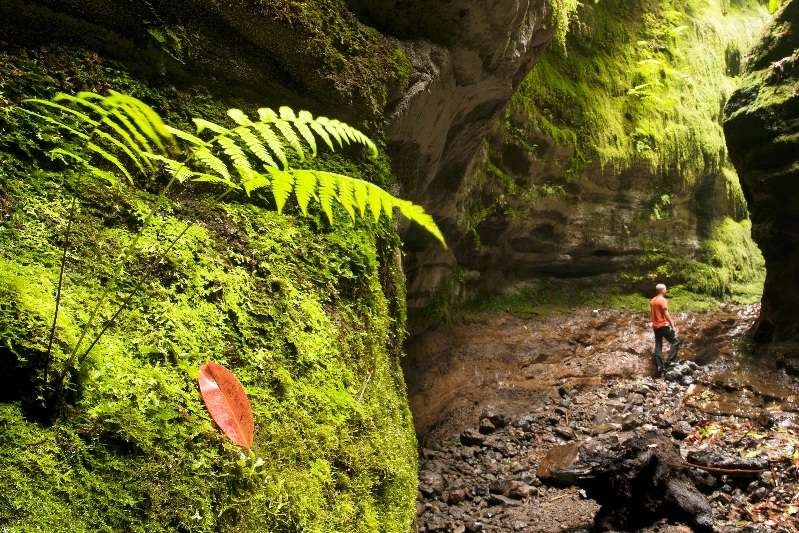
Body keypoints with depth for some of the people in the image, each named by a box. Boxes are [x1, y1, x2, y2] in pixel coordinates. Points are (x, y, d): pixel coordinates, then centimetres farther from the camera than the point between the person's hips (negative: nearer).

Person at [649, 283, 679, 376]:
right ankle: (669, 361, -9)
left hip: (655, 326, 8)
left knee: (658, 346, 7)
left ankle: (659, 366, 5)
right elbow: (666, 314, -17)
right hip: (664, 325, -8)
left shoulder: (652, 301, 11)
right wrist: (672, 326, -14)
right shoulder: (663, 300, -12)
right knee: (675, 342, 1)